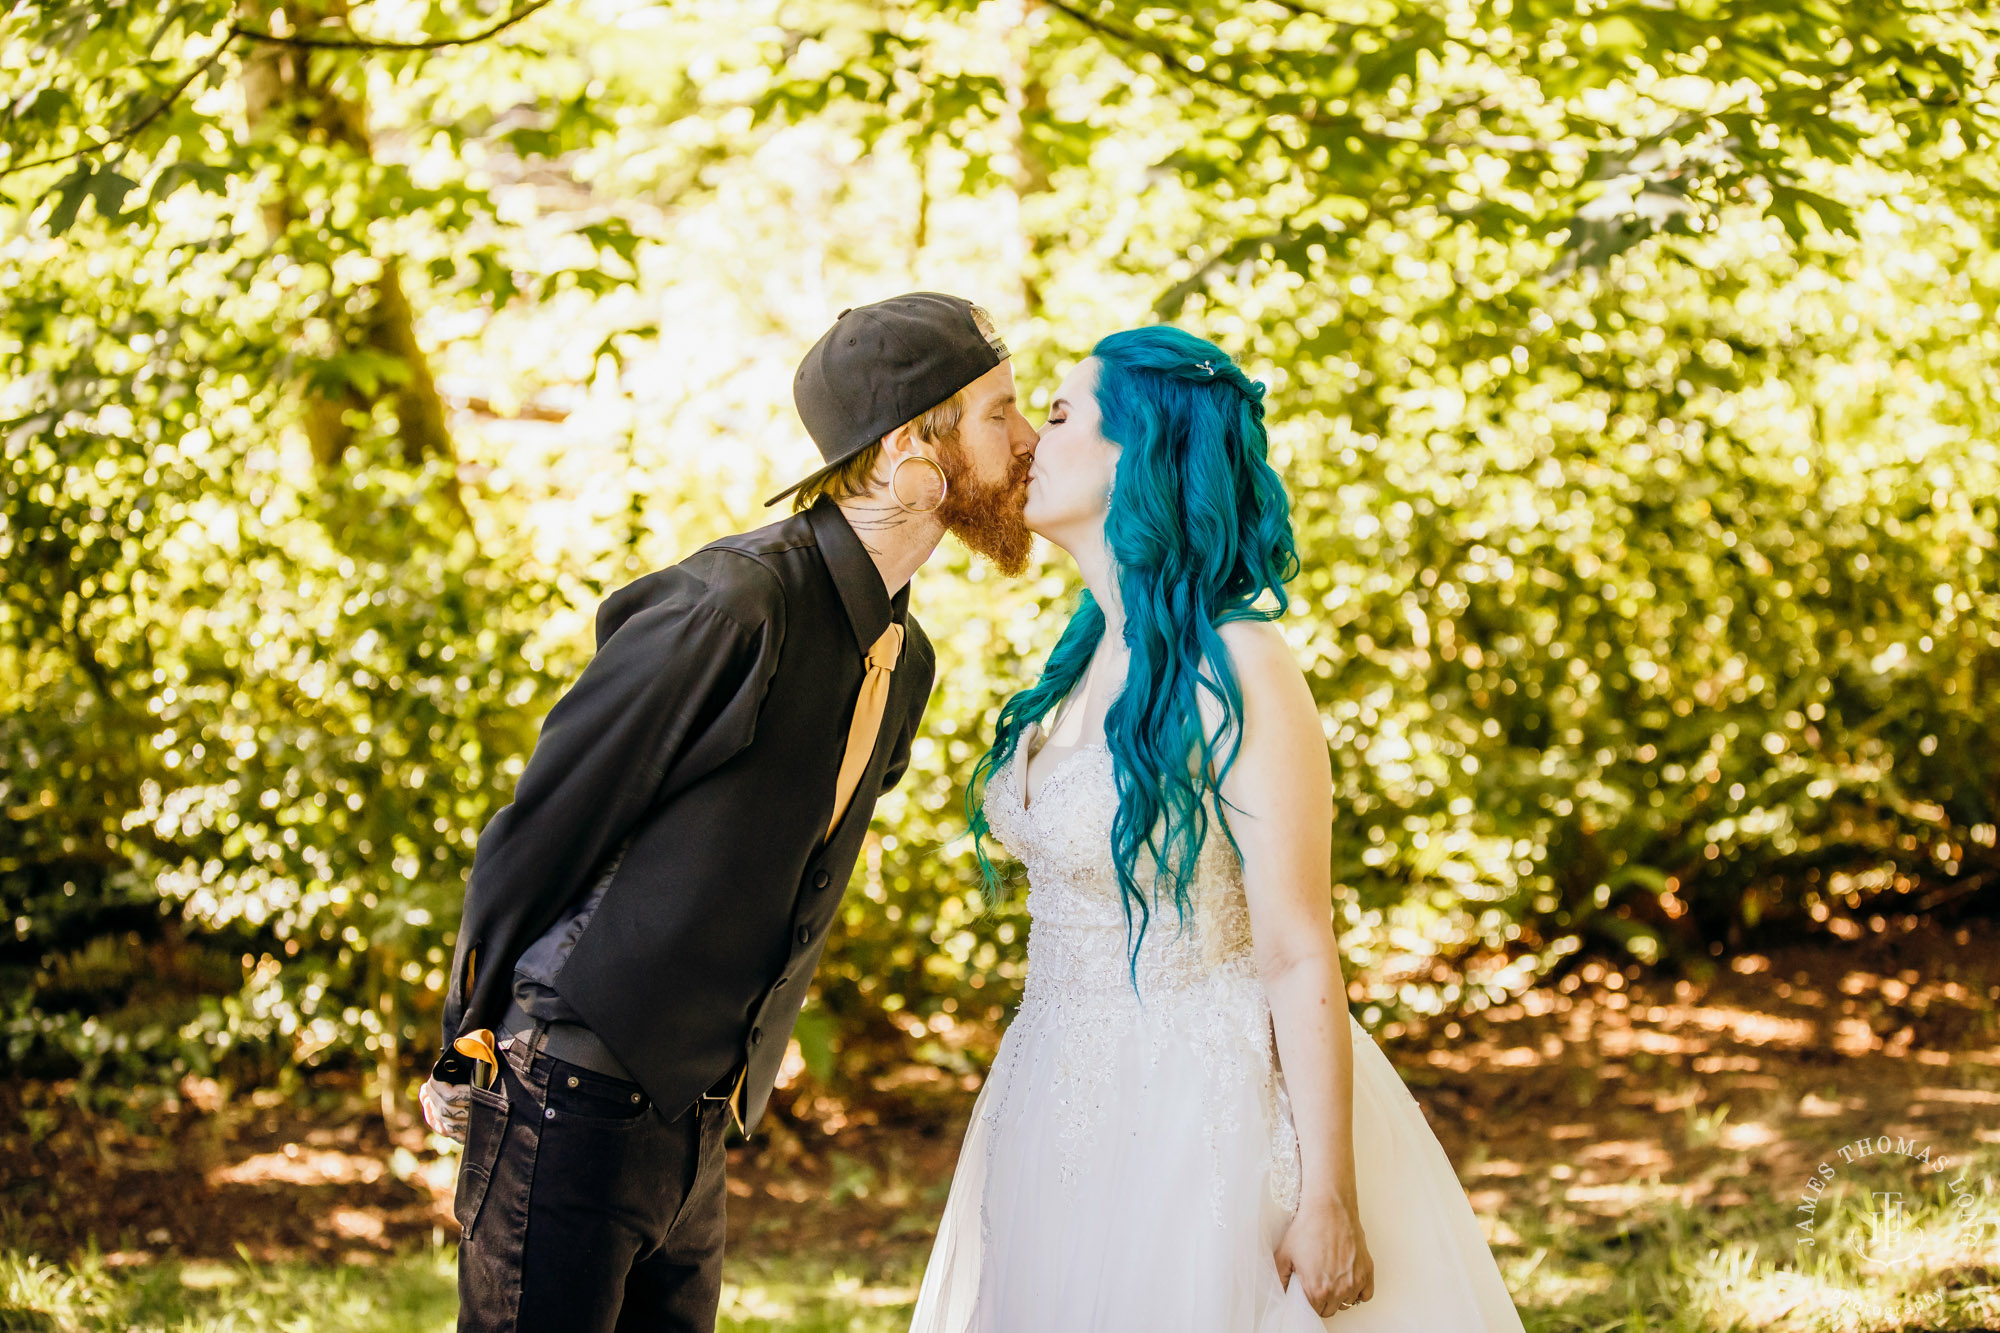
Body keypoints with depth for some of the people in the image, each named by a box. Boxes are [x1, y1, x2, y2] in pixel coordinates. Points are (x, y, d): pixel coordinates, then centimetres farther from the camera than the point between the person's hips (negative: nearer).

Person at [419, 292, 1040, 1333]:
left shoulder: (904, 661, 10)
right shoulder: (729, 607, -18)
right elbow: (535, 835, -12)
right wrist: (467, 1056, -3)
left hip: (692, 1122, 8)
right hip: (569, 1116, -8)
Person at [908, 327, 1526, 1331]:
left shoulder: (1236, 672, -18)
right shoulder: (1090, 657, 6)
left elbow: (1299, 955, -19)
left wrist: (1328, 1202, -20)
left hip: (1203, 1115, -8)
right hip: (1069, 1116, 8)